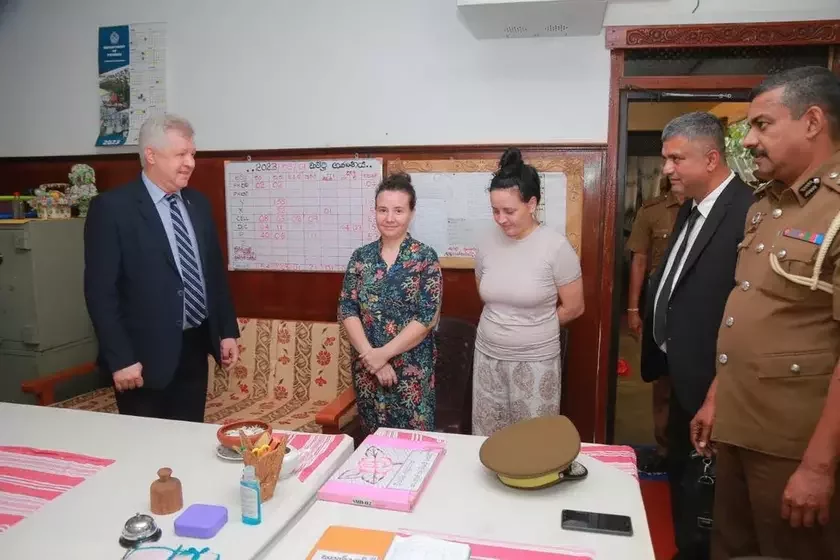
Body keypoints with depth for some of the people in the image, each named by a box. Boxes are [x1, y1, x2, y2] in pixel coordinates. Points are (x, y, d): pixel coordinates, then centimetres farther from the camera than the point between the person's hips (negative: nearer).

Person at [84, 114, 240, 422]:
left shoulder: (198, 202, 8)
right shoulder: (111, 207, -10)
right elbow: (100, 290, -13)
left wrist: (227, 331, 9)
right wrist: (120, 359, -15)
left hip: (195, 349, 5)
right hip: (146, 355, -5)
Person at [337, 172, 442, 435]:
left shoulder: (425, 257, -6)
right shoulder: (361, 256, 4)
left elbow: (427, 317, -12)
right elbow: (346, 310, -1)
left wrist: (383, 354, -16)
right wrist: (371, 356, -13)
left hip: (411, 370, -3)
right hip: (367, 368, 3)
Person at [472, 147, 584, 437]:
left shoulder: (556, 246, -13)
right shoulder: (488, 243, -1)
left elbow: (573, 308, -6)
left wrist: (534, 328, 5)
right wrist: (503, 325, 8)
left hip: (535, 362, -4)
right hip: (488, 357, 4)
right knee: (486, 439, 13)